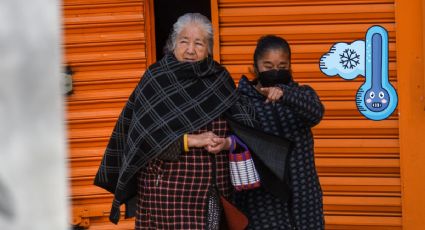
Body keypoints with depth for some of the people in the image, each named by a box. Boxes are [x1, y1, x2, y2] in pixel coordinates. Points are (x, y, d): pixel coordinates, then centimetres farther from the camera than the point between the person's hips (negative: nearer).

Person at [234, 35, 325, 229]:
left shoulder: (302, 94, 6)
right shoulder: (241, 100, 0)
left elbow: (315, 113, -17)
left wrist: (284, 94, -35)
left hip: (301, 195, 2)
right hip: (260, 195, -2)